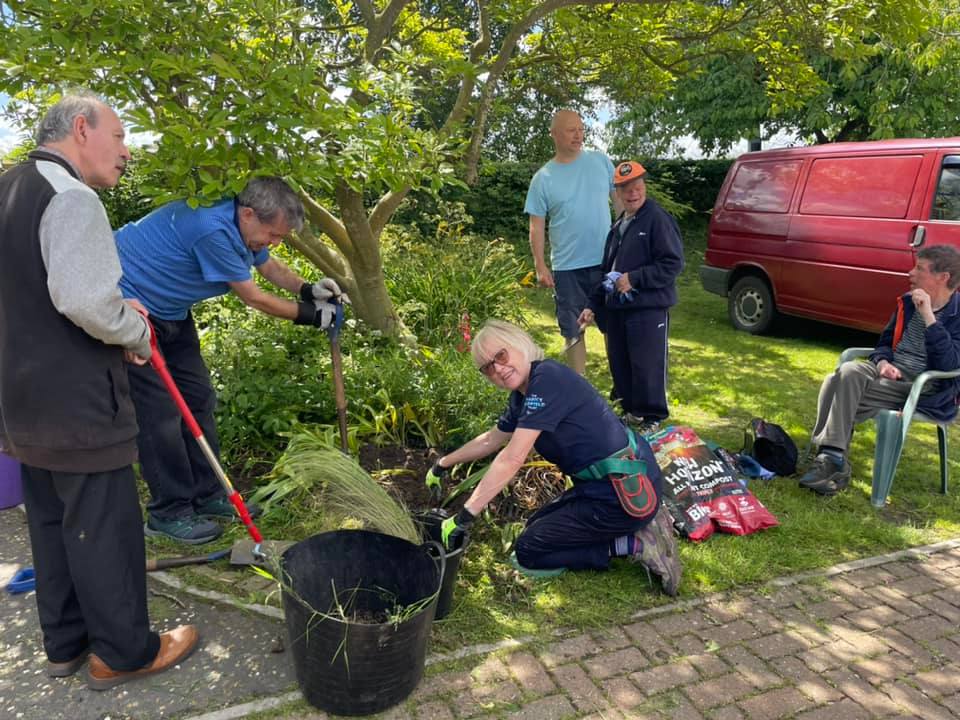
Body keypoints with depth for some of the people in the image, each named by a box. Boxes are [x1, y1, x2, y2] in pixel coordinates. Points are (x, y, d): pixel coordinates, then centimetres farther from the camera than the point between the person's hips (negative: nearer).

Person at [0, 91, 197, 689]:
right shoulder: (72, 197, -17)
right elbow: (85, 300, -29)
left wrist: (118, 310, 14)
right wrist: (135, 332, -10)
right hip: (76, 400, -9)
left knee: (51, 520, 18)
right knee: (103, 524, 4)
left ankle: (65, 643, 34)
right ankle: (123, 652, 20)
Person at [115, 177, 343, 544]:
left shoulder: (241, 225, -3)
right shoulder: (212, 229, -31)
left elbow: (271, 267, 16)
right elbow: (253, 298, -21)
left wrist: (309, 289, -1)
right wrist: (307, 314, -9)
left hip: (168, 310, 10)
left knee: (197, 399, 8)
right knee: (159, 413, -9)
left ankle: (206, 495, 18)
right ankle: (168, 512, 4)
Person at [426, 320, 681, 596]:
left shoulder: (547, 379, -21)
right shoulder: (523, 395, 8)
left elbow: (512, 458, -26)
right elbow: (492, 439, 26)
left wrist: (464, 517, -23)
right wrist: (444, 464, 32)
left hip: (627, 491, -9)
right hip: (603, 486, 9)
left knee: (529, 550, 0)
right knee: (538, 526, 23)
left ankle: (637, 544, -3)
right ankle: (637, 528, 12)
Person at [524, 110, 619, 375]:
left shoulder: (600, 161, 3)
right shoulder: (542, 178, -1)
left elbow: (619, 198, 9)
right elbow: (537, 226, 0)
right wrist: (540, 266, -6)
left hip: (607, 260, 1)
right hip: (567, 267, -1)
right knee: (573, 331, 9)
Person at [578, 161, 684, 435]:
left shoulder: (658, 219, -7)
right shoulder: (617, 226, 18)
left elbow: (673, 264, -14)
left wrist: (633, 279, -18)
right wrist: (593, 305, 16)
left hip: (649, 309, -8)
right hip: (616, 309, 8)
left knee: (648, 366, -3)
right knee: (619, 364, 13)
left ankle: (653, 417, 13)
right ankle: (631, 410, 29)